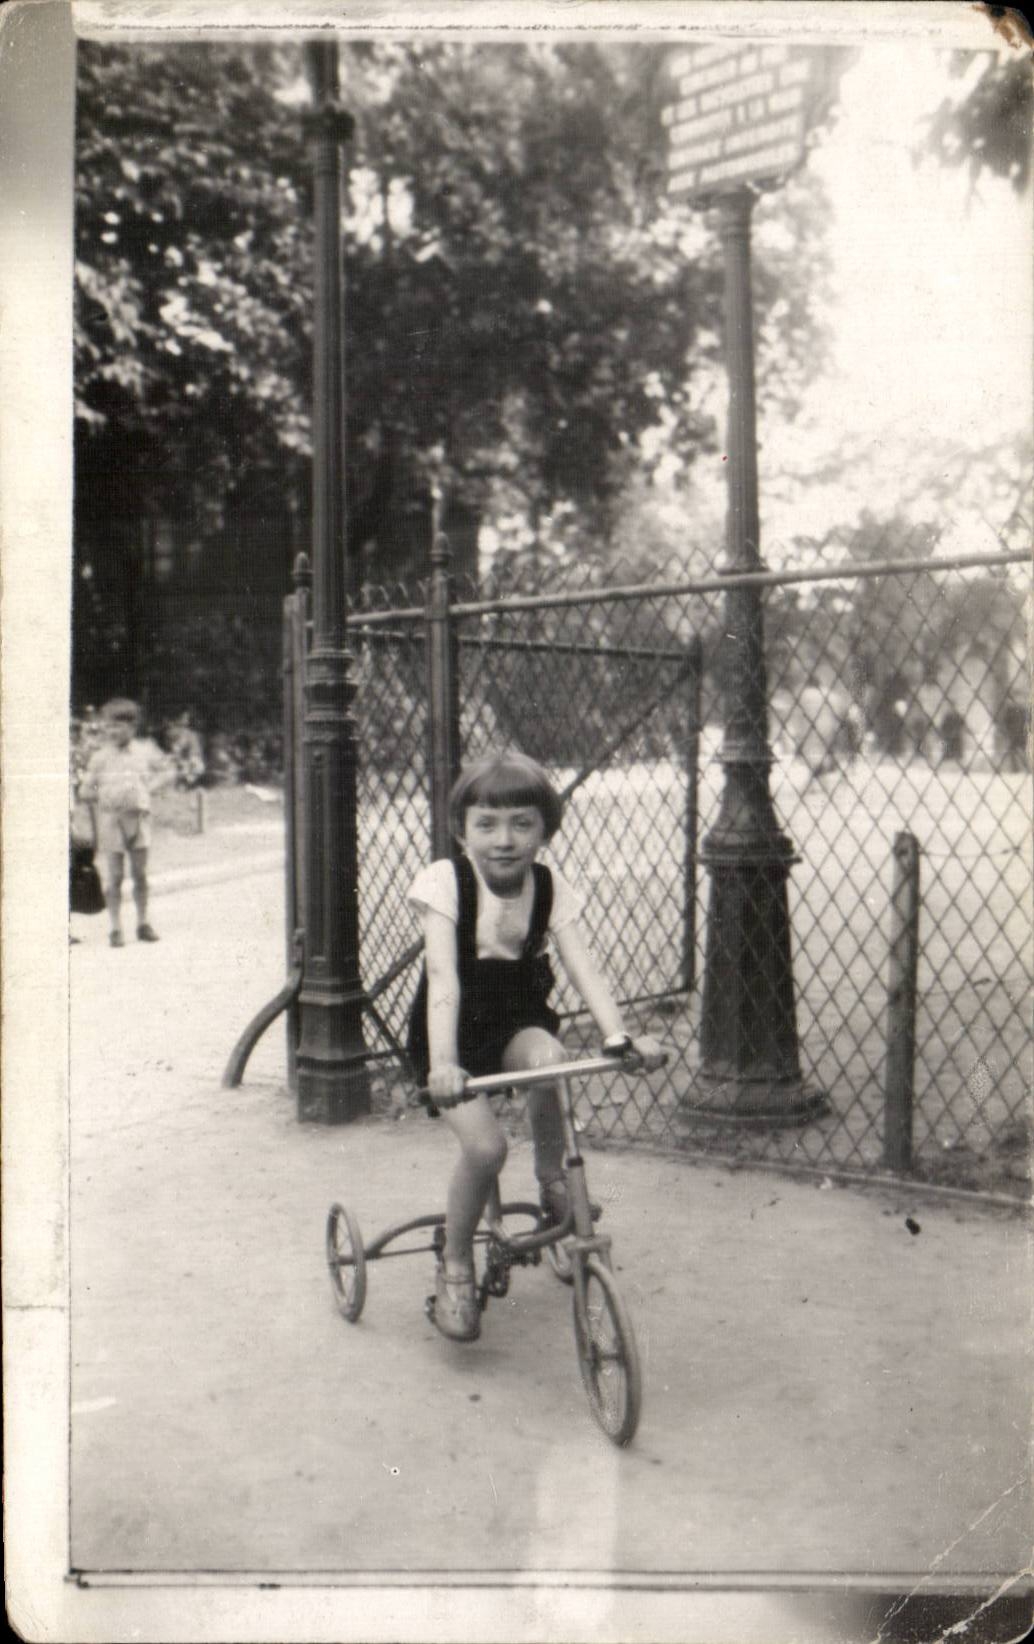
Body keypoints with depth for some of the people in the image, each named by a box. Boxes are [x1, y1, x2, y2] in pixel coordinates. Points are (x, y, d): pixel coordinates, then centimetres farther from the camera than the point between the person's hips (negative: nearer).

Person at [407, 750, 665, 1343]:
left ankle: (552, 1177, -6)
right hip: (454, 1035, -2)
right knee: (485, 1146, -23)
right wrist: (443, 1063, -43)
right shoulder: (444, 881, -18)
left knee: (547, 1056, -33)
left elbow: (584, 969, -19)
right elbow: (443, 977, -28)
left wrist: (621, 1037, -37)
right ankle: (455, 1266, 3)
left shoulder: (553, 890, -9)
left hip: (518, 1025, 2)